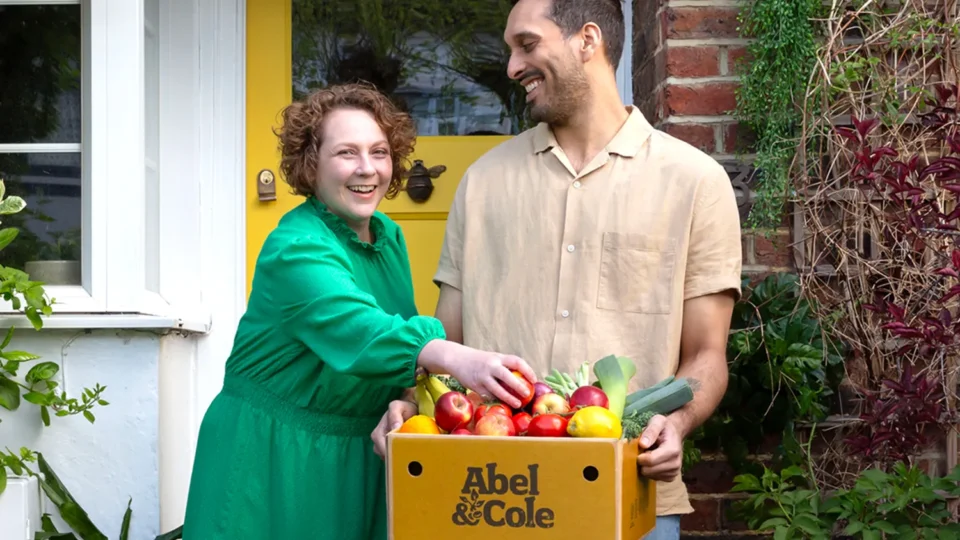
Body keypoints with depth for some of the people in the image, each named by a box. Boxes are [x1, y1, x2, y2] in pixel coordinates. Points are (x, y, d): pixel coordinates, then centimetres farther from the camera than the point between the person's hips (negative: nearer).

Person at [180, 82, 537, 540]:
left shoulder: (388, 235, 5)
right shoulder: (296, 249, -21)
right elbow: (362, 330, -38)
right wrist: (459, 360, -54)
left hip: (358, 452, 7)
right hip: (273, 455, -7)